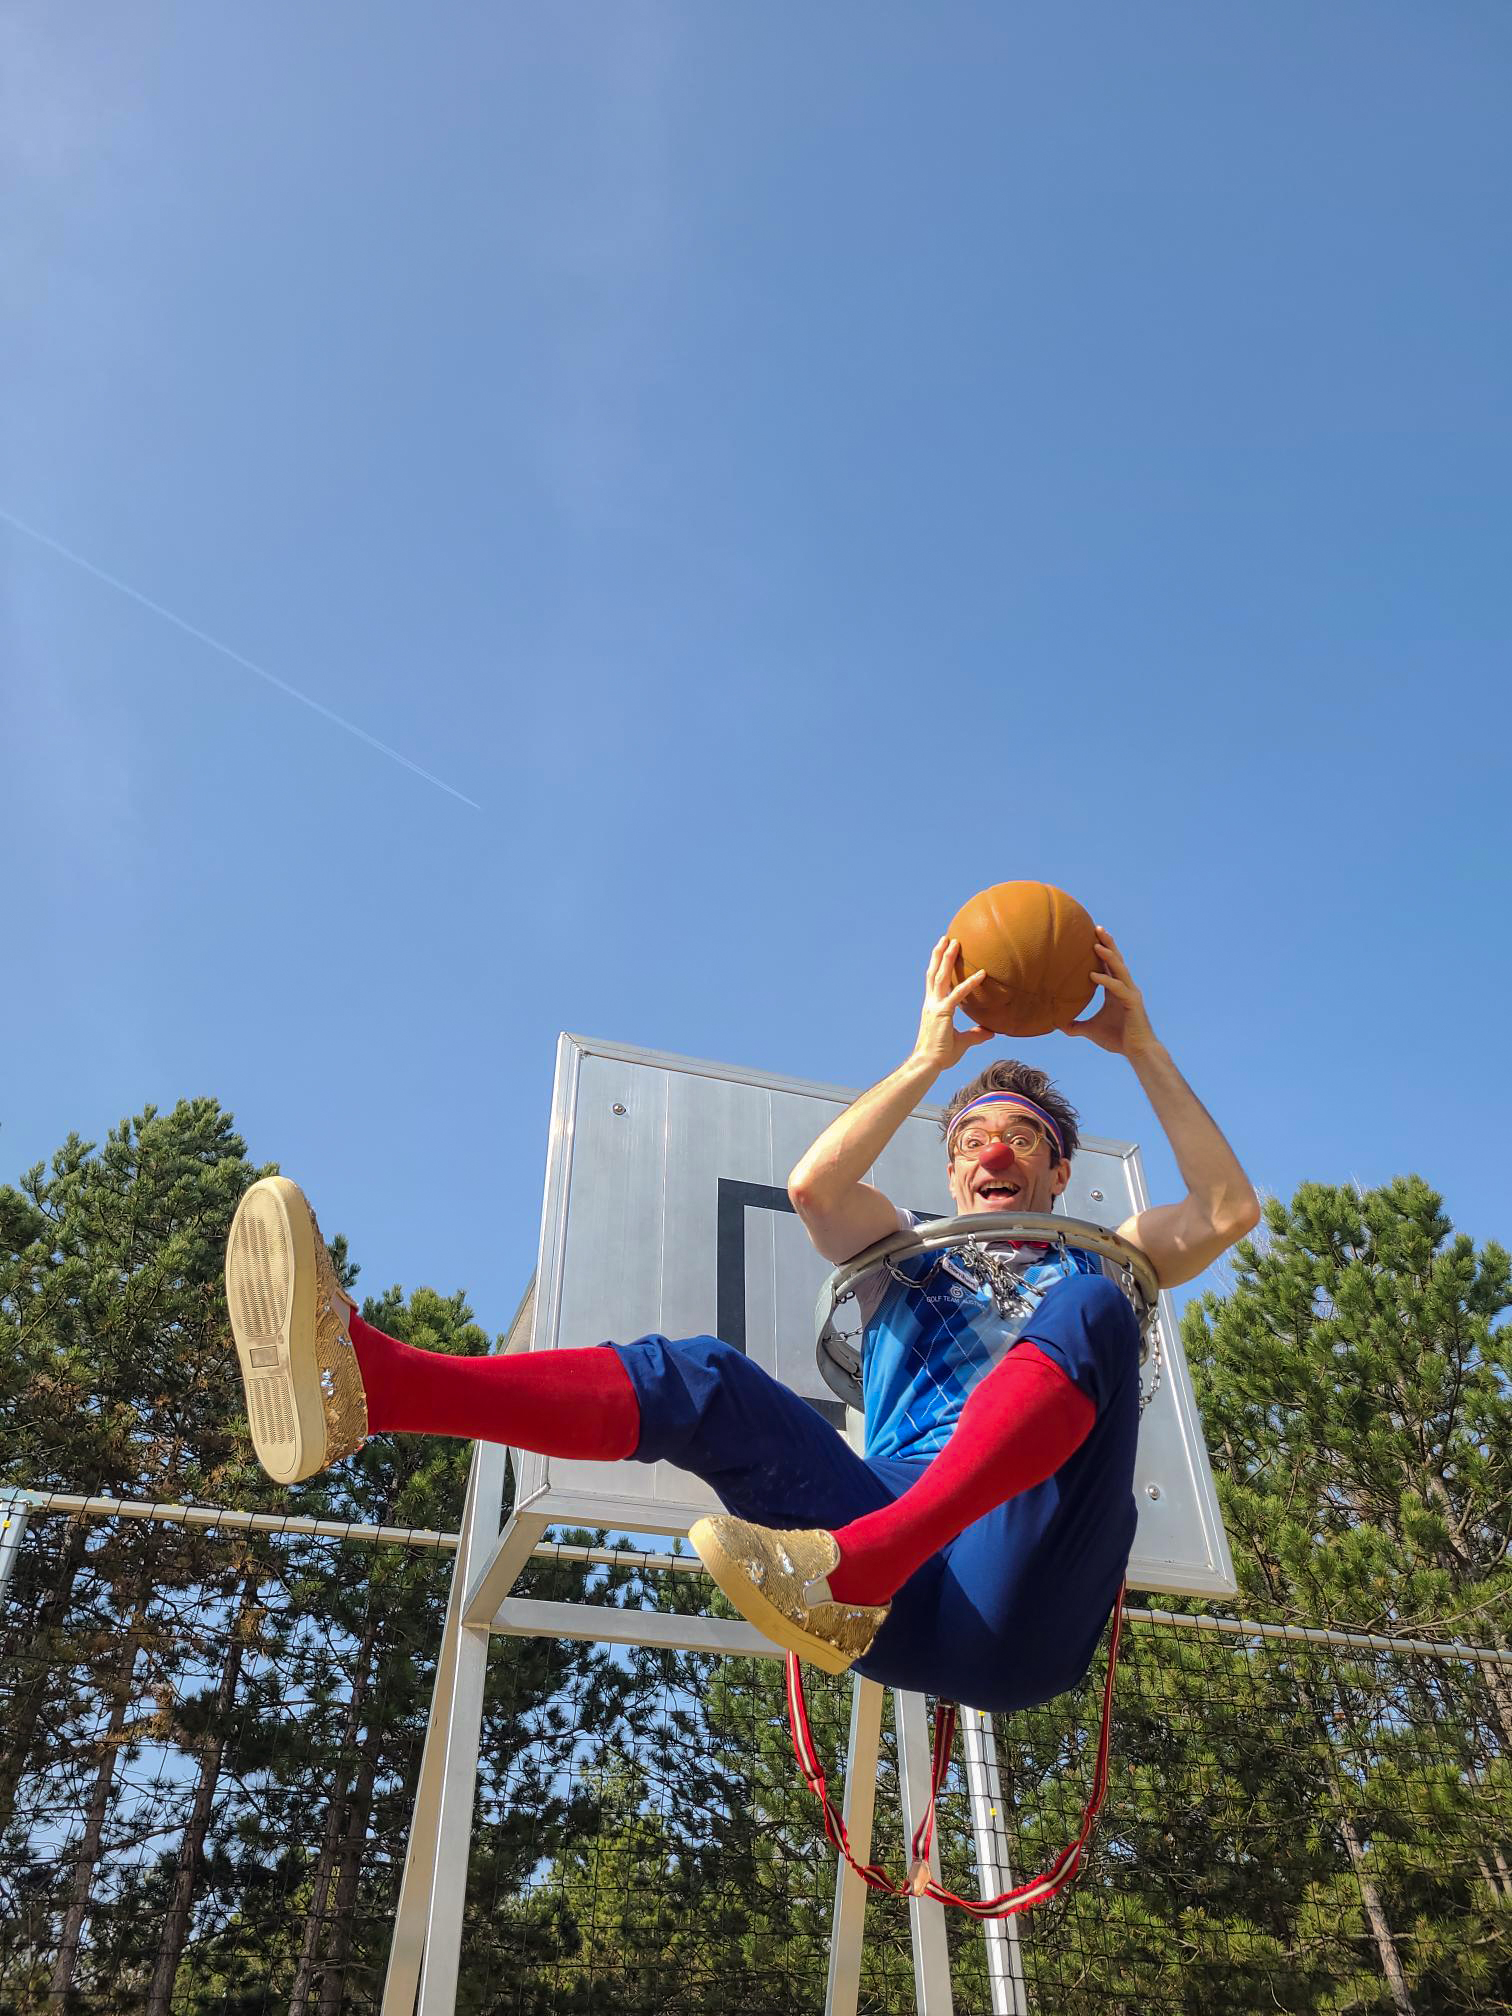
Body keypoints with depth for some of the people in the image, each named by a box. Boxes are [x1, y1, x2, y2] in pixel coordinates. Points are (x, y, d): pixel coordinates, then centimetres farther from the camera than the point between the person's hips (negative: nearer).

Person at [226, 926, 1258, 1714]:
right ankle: (362, 1379, -41)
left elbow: (1230, 1208, 12)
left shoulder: (1096, 1267, 29)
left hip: (1018, 1607, -1)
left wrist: (1144, 1046, 11)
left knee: (1089, 1314, -27)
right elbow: (812, 1184, 7)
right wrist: (932, 1059, 6)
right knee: (703, 1378, -20)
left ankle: (856, 1560, -51)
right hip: (900, 1604, 2)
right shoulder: (906, 1254, 29)